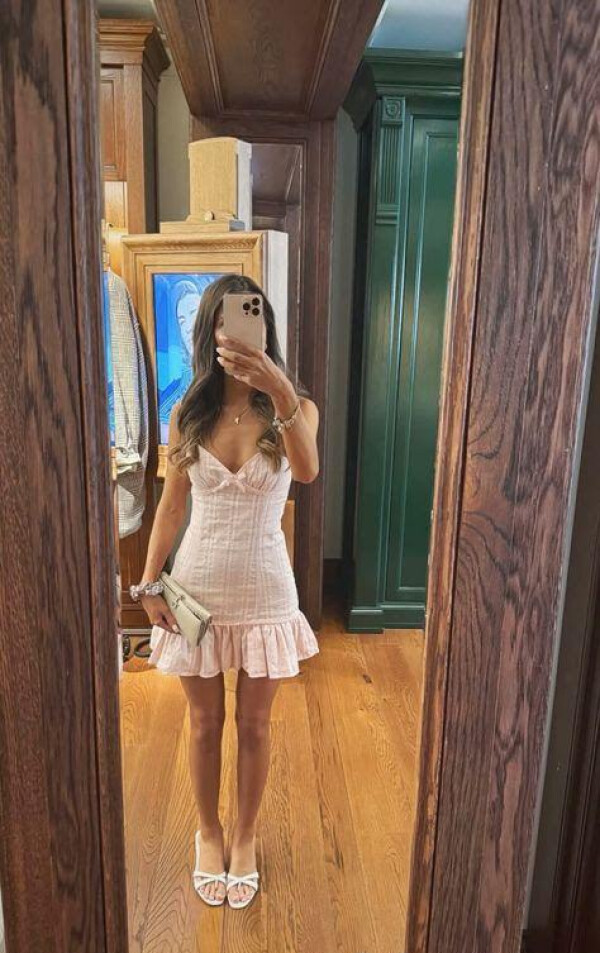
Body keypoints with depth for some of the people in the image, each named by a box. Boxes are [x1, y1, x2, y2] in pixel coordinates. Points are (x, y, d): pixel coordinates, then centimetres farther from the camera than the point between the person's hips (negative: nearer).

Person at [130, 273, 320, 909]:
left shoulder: (293, 408, -8)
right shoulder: (188, 414, -2)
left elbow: (306, 471, -31)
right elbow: (171, 506, 3)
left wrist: (280, 392, -46)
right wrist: (148, 584, -1)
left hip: (263, 590, -1)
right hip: (197, 587, 2)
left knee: (253, 725, 16)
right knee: (204, 722, 18)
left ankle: (245, 835, 41)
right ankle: (209, 831, 44)